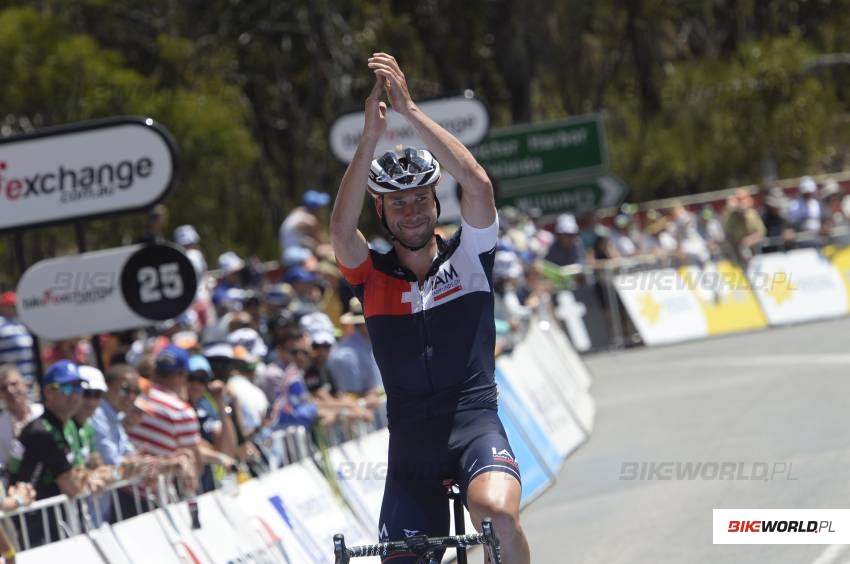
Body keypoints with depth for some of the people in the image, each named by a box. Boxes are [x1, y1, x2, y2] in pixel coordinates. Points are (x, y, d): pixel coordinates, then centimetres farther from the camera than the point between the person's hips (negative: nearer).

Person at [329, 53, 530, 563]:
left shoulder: (469, 257, 2)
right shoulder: (372, 277, 4)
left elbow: (478, 184, -15)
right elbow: (342, 227, -17)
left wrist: (410, 111, -22)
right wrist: (372, 133, -26)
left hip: (475, 425, -3)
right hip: (411, 443, 3)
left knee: (498, 512, -34)